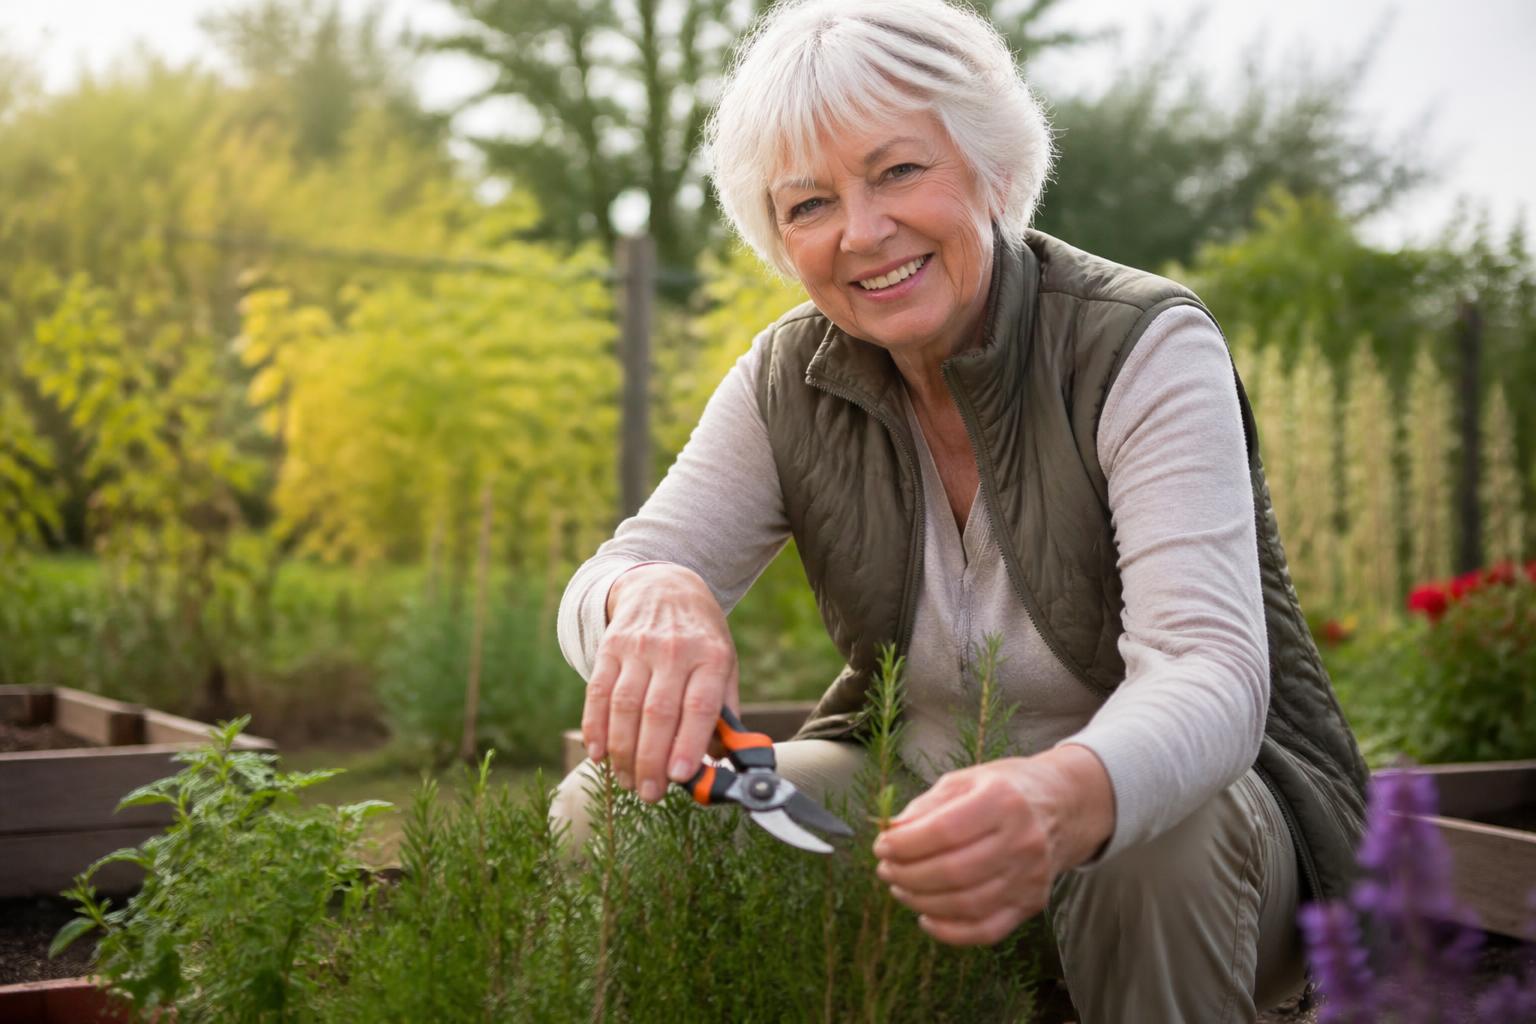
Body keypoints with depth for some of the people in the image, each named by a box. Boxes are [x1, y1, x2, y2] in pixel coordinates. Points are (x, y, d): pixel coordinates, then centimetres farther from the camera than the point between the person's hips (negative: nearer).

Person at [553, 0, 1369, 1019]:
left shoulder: (1145, 349, -20)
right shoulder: (791, 381, -5)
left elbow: (1210, 671, -32)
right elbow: (594, 592, -11)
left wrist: (1068, 797, -56)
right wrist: (651, 597, -38)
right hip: (917, 782, 4)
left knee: (1155, 850, -38)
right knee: (612, 804, -15)